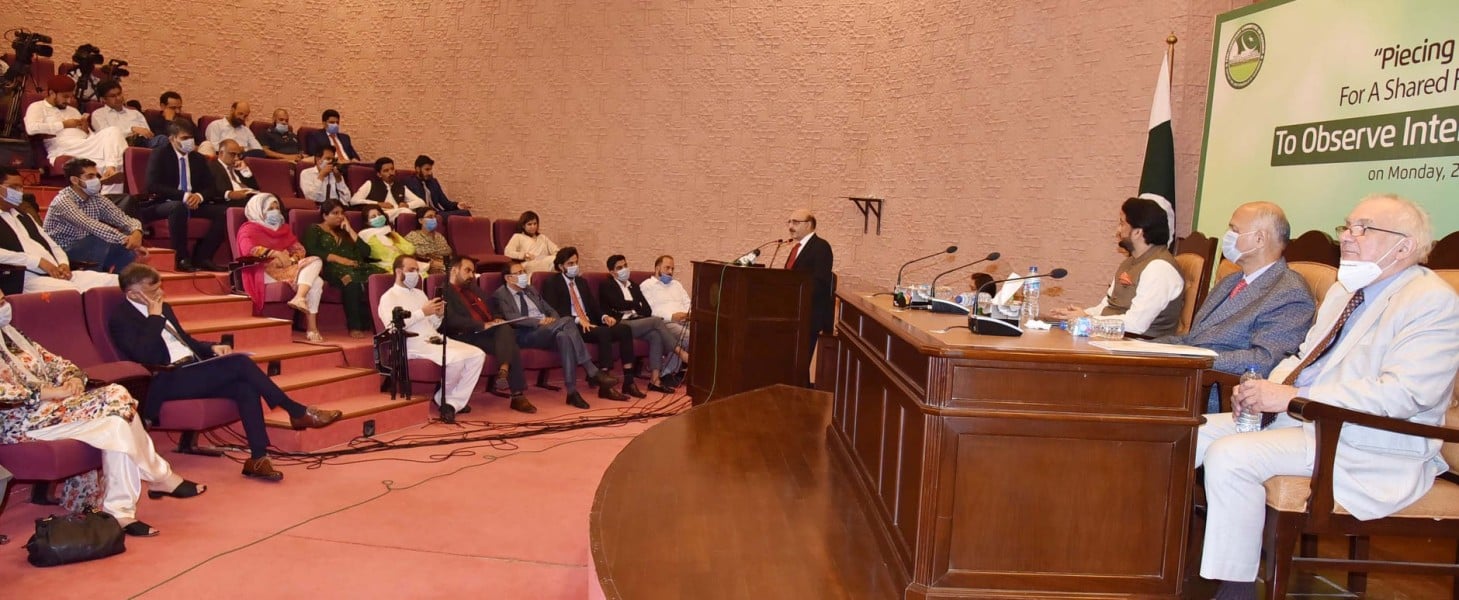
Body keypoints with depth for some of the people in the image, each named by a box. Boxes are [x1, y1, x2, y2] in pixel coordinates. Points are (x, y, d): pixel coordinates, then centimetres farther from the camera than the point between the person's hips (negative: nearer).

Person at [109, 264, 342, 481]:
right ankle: (298, 412, -17)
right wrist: (155, 316, -13)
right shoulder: (121, 318, -6)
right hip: (167, 381, -8)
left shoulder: (163, 307, 19)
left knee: (245, 387, -22)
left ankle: (258, 458, -25)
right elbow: (143, 355, -21)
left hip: (190, 371, 8)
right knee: (239, 363, -25)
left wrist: (212, 347, 6)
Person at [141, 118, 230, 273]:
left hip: (194, 203, 5)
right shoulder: (159, 155, 0)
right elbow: (152, 185, -12)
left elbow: (210, 187, 11)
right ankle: (182, 259, -31)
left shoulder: (198, 159, 15)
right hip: (164, 204, -5)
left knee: (223, 211, -19)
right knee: (178, 206, -40)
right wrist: (183, 195, -24)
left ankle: (202, 257, -17)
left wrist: (199, 196, -14)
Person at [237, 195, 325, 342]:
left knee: (316, 261, -25)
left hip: (288, 268, 7)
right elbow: (248, 249, -16)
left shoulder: (283, 229, 27)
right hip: (266, 271, -6)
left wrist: (291, 259, -9)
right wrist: (274, 253, -30)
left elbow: (299, 248, 15)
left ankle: (299, 298, -41)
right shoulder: (249, 229, 7)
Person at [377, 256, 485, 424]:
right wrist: (422, 312, -16)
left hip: (435, 339, 8)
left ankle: (453, 402, -13)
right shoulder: (389, 297, 2)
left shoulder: (419, 293, 26)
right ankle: (443, 397, -4)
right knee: (456, 359, -32)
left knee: (477, 355, -13)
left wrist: (438, 315, 0)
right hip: (414, 344, -8)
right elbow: (393, 325, -17)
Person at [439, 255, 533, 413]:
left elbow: (493, 312, 30)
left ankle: (504, 370, -44)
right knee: (511, 347, -28)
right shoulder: (444, 293, 2)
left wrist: (497, 320, 5)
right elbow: (452, 320, -14)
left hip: (491, 332, 6)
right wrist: (483, 325, -19)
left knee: (506, 329, -30)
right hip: (468, 337, -6)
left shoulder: (476, 291, 29)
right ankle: (517, 395, -29)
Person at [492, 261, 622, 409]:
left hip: (548, 331, 6)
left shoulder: (530, 290, 26)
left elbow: (550, 310, 24)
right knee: (566, 321, -31)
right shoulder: (500, 295, 5)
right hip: (525, 335, -6)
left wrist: (553, 321, -1)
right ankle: (594, 373, -32)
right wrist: (539, 321, -21)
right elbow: (511, 318, -12)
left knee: (564, 335, -33)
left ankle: (572, 391, -36)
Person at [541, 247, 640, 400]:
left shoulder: (582, 282, 27)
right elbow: (553, 311, -9)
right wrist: (577, 320, -21)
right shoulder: (551, 283, 5)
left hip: (590, 324, 7)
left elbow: (594, 306, 22)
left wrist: (604, 317, -1)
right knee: (604, 333, -35)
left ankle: (628, 382, -21)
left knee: (624, 329, -19)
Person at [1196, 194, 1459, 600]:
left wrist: (1294, 397, -24)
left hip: (1366, 449, -9)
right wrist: (1267, 388, -1)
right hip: (1296, 417, 9)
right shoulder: (1345, 289, 16)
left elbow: (1402, 395, -23)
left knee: (1229, 457, -28)